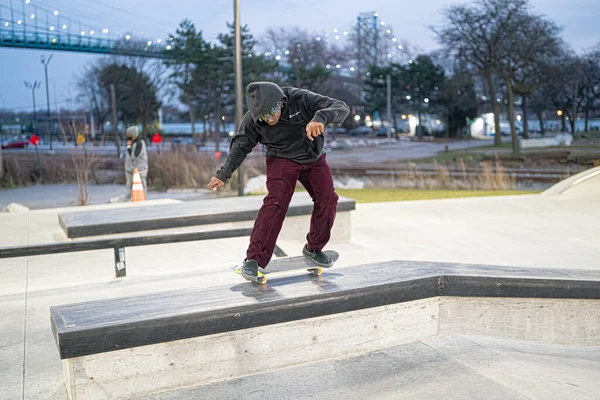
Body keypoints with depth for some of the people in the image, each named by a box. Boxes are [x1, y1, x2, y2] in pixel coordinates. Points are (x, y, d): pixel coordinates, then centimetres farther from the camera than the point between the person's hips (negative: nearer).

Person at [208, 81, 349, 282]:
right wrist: (224, 173, -17)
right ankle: (254, 259, -19)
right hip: (282, 159, -2)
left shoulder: (301, 99, -26)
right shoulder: (252, 119, -20)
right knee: (275, 201, -23)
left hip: (313, 159, 2)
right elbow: (241, 146, -6)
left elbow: (341, 108, -30)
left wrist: (320, 118, -52)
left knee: (328, 199, -12)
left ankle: (313, 249, 10)